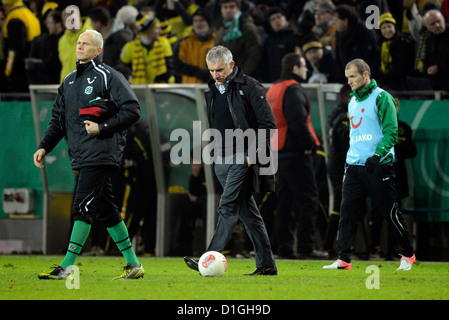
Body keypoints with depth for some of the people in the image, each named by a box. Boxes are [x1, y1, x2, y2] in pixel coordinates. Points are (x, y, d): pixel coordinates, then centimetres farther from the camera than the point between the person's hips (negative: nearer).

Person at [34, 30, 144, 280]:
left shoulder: (108, 76, -4)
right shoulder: (69, 81, 19)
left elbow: (132, 109, -9)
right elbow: (58, 119, 22)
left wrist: (102, 127, -14)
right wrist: (44, 147, 10)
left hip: (100, 153, -8)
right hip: (82, 156, 8)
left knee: (83, 207, -12)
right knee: (106, 210, 8)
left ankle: (67, 267, -15)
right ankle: (134, 265, 14)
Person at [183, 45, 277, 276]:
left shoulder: (250, 87, -7)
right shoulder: (212, 91, 15)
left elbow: (268, 124, -10)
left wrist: (255, 154, -15)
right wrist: (212, 153, 19)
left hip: (243, 158, -8)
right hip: (222, 160, 8)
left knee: (227, 208, -14)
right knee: (248, 212, 8)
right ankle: (266, 264, 10)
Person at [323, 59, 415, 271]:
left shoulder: (382, 98, -6)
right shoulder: (352, 101, 17)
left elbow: (391, 132, -13)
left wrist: (378, 154, -25)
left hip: (378, 166, -7)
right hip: (354, 166, 7)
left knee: (390, 212, 0)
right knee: (347, 211, -4)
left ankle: (408, 255, 16)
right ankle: (343, 259, -5)